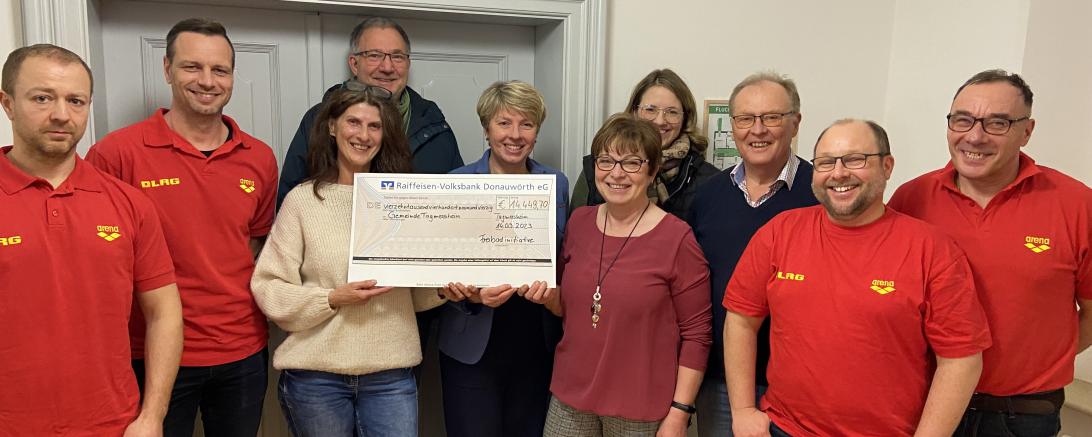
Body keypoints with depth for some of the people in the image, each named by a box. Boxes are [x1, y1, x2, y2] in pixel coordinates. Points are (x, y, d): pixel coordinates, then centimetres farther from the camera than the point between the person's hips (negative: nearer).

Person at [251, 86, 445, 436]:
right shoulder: (302, 200, -3)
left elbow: (419, 295, 9)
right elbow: (269, 289, -5)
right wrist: (332, 299, -17)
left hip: (391, 373, 2)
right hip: (315, 374, -1)